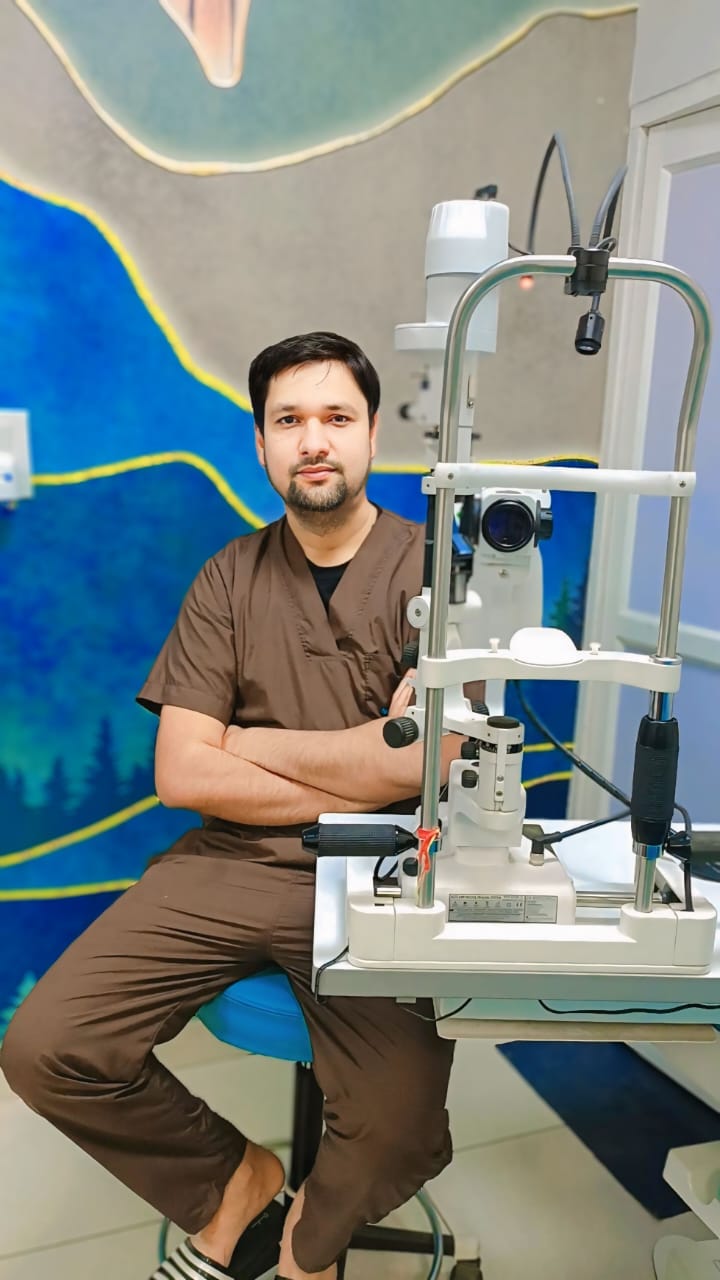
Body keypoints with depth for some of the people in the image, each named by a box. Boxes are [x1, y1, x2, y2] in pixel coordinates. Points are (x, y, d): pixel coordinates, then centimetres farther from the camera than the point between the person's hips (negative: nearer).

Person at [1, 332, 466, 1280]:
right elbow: (182, 775, -1)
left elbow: (419, 761, -13)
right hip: (228, 864, 3)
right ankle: (234, 1177, 18)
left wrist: (252, 744, -4)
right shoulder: (230, 579, 7)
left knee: (401, 1134, -23)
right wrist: (353, 788, -8)